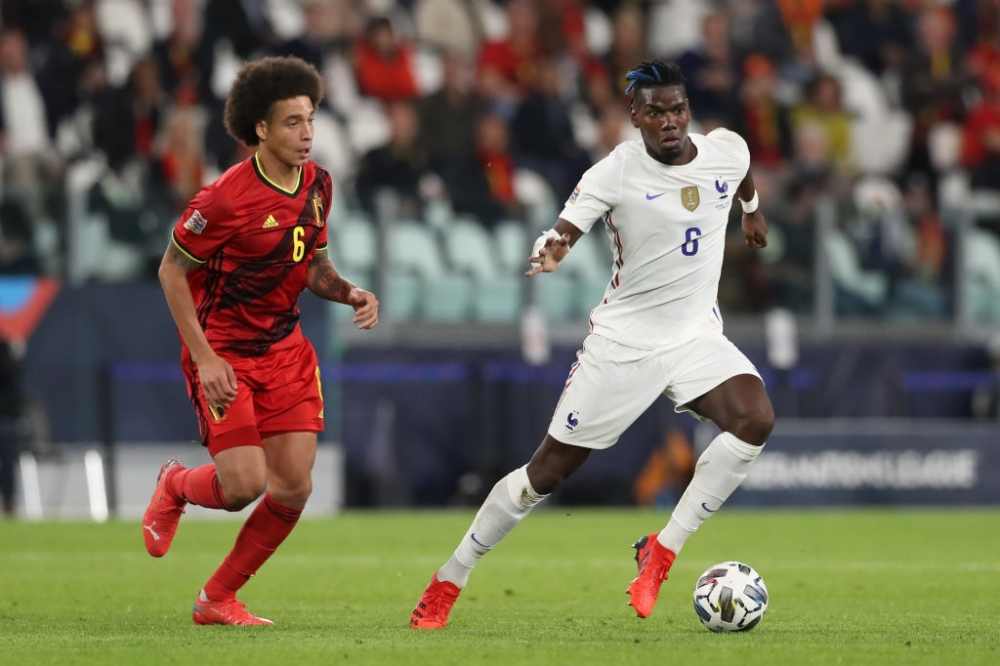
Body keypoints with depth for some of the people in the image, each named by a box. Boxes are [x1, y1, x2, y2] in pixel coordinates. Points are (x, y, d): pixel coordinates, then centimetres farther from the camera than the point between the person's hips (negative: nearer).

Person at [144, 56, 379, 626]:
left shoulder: (318, 184, 1)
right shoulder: (226, 198, -20)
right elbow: (172, 269, -11)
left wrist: (350, 294, -6)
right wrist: (204, 358, -17)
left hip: (285, 348, 6)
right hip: (224, 351, -6)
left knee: (294, 488, -1)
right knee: (244, 484, -15)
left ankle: (218, 598, 15)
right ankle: (175, 487, 23)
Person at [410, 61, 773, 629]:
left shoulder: (727, 150, -2)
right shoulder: (615, 173, -15)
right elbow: (563, 232, -25)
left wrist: (753, 211, 41)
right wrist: (548, 256, -48)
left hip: (697, 333, 4)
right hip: (623, 340, -4)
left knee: (755, 419, -26)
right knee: (550, 470, 0)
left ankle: (662, 552, -15)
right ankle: (448, 582, 17)